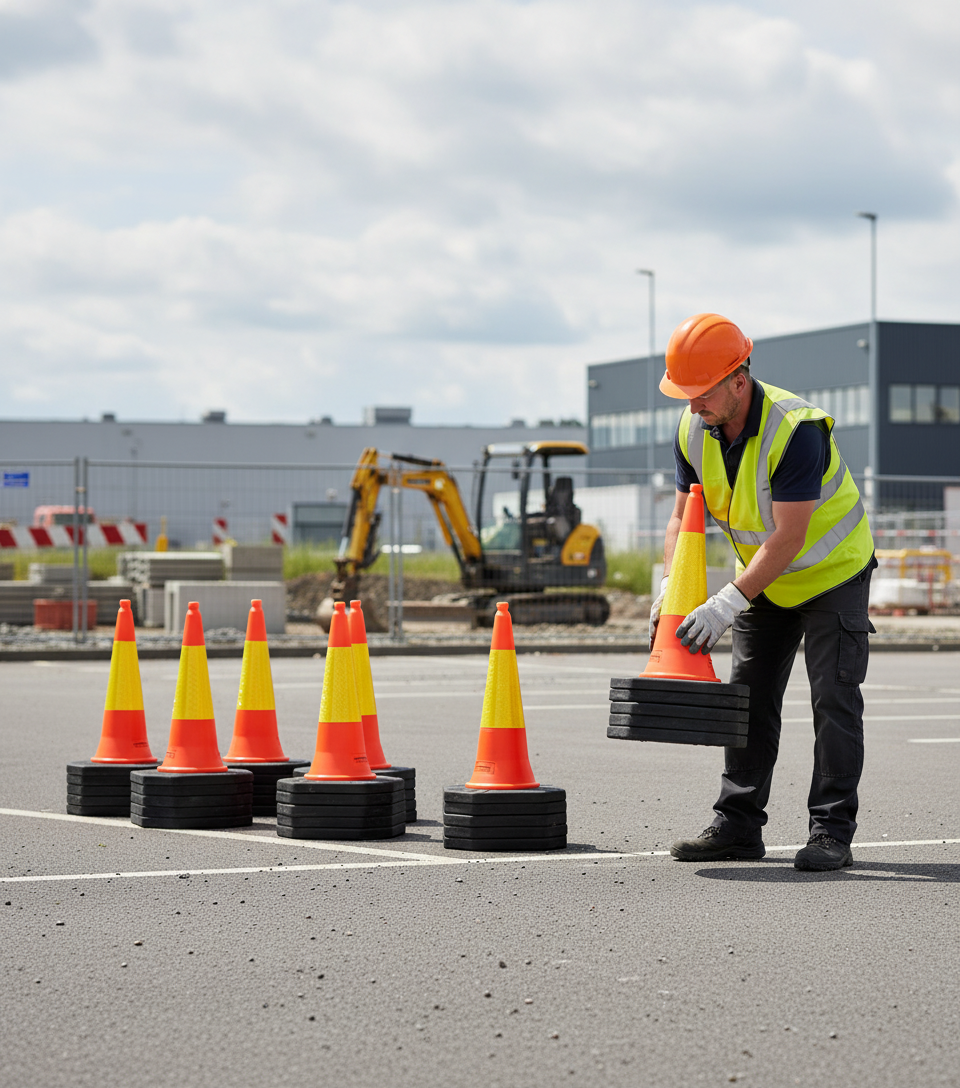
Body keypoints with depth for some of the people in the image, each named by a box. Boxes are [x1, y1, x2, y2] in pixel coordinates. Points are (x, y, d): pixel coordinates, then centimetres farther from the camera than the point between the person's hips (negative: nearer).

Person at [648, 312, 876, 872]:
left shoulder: (796, 429, -33)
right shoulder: (694, 431, -12)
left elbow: (789, 537, -34)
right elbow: (684, 517, -5)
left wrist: (727, 604, -38)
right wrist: (672, 592, -21)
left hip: (833, 571, -7)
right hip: (765, 579, 7)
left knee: (834, 697, -10)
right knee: (750, 697, 6)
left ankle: (832, 831, -7)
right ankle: (738, 825, 11)